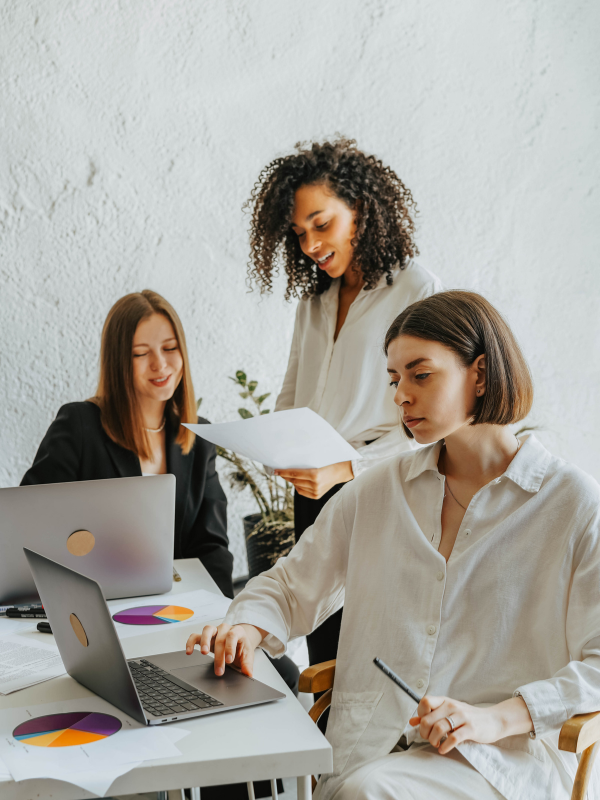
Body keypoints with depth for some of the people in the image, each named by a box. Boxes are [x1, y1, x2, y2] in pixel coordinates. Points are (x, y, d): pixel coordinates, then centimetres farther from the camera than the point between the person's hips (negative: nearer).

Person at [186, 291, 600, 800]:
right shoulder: (380, 490, 13)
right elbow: (293, 585, 19)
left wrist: (497, 717, -18)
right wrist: (248, 627, -4)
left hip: (504, 755, -3)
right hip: (368, 745, 4)